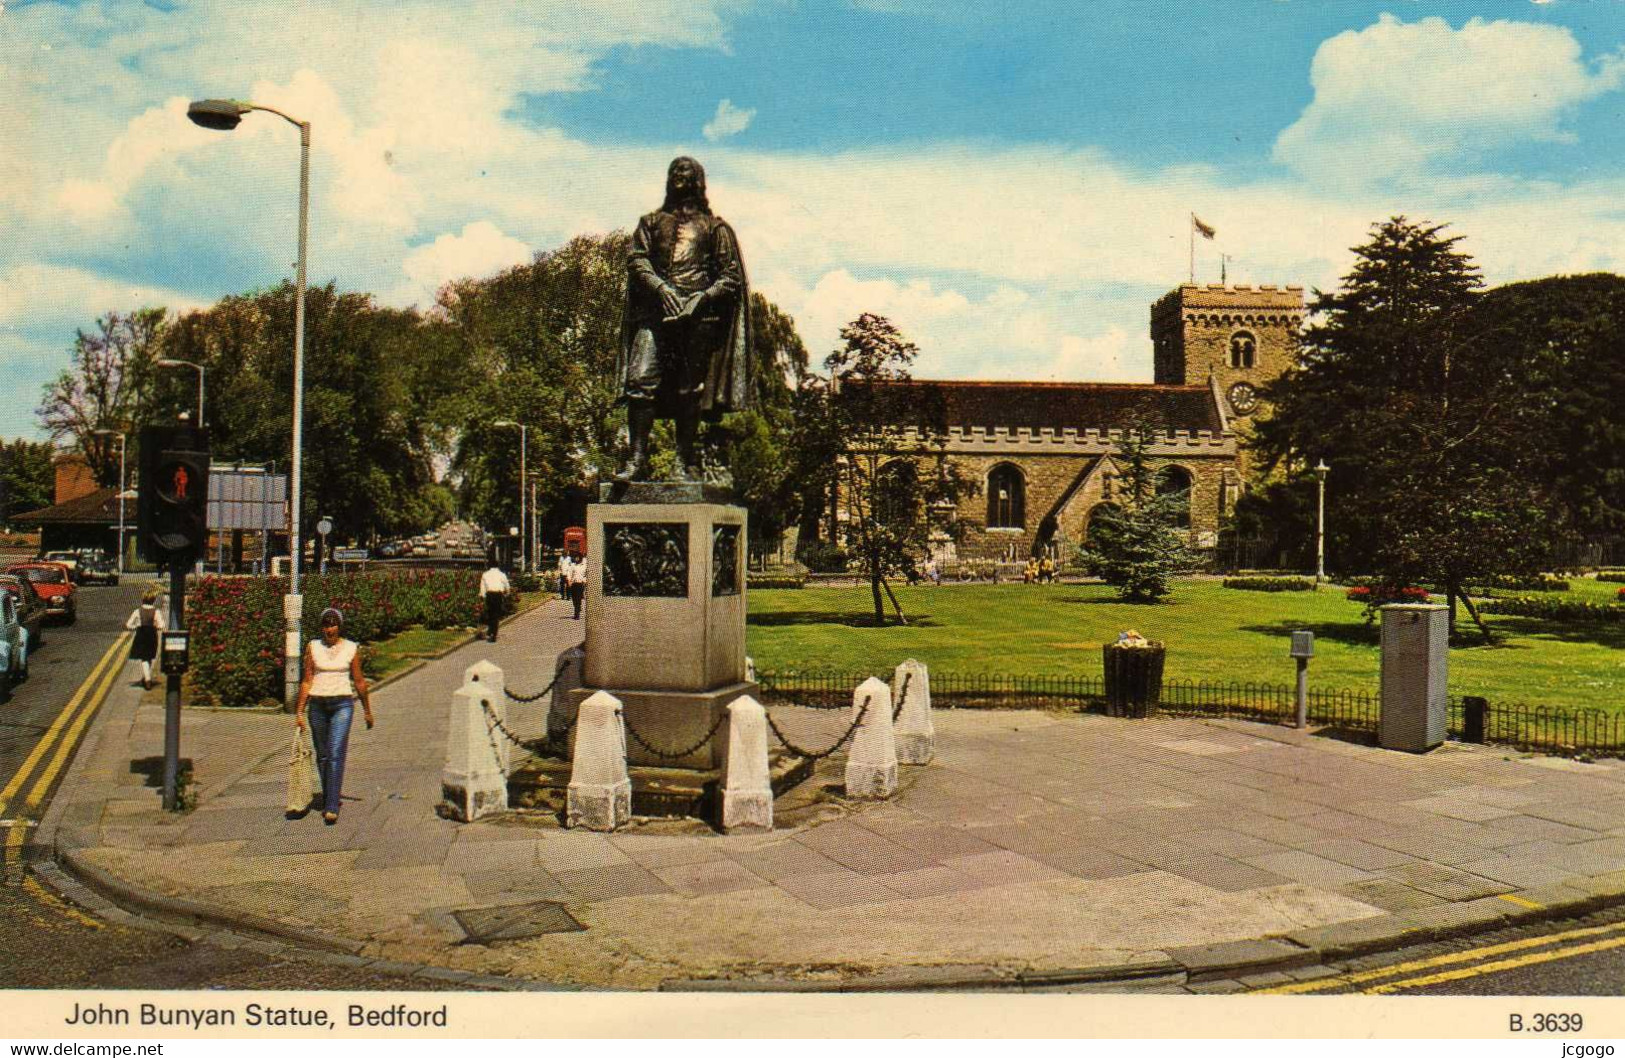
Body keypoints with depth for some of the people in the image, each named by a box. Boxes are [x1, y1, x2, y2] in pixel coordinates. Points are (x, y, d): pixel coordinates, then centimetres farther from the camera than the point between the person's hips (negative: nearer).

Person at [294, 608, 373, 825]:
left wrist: (367, 711, 12)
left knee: (336, 754, -13)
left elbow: (359, 681, 7)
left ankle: (331, 808, -15)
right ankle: (328, 800, 28)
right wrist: (299, 711, 0)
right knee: (322, 756, 11)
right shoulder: (313, 647, 3)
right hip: (317, 704, 2)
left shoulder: (351, 648, 0)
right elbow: (307, 681, 4)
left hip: (343, 704, -2)